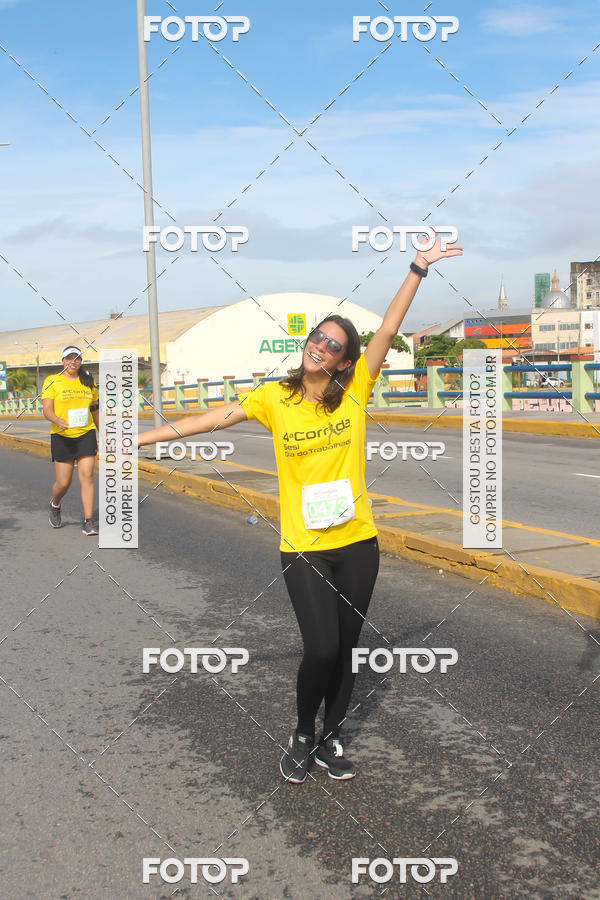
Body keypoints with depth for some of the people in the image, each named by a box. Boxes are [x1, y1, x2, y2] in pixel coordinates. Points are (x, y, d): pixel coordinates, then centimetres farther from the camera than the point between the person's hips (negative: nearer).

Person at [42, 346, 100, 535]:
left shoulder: (88, 382, 10)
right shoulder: (52, 381, -1)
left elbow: (95, 409, 19)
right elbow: (46, 409, -10)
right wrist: (58, 421, -30)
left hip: (86, 435, 2)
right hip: (62, 437, -2)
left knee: (87, 477, -10)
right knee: (63, 482, 1)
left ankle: (88, 522, -8)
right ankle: (55, 505, 36)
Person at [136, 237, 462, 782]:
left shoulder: (355, 392, -1)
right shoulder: (275, 398, -1)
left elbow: (388, 330, -8)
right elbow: (211, 420, -3)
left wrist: (418, 270, -15)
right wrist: (139, 439, -5)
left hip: (357, 543, 2)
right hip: (303, 548, -2)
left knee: (346, 647, 10)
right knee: (321, 649, -8)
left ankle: (331, 739, 30)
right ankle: (302, 737, 20)